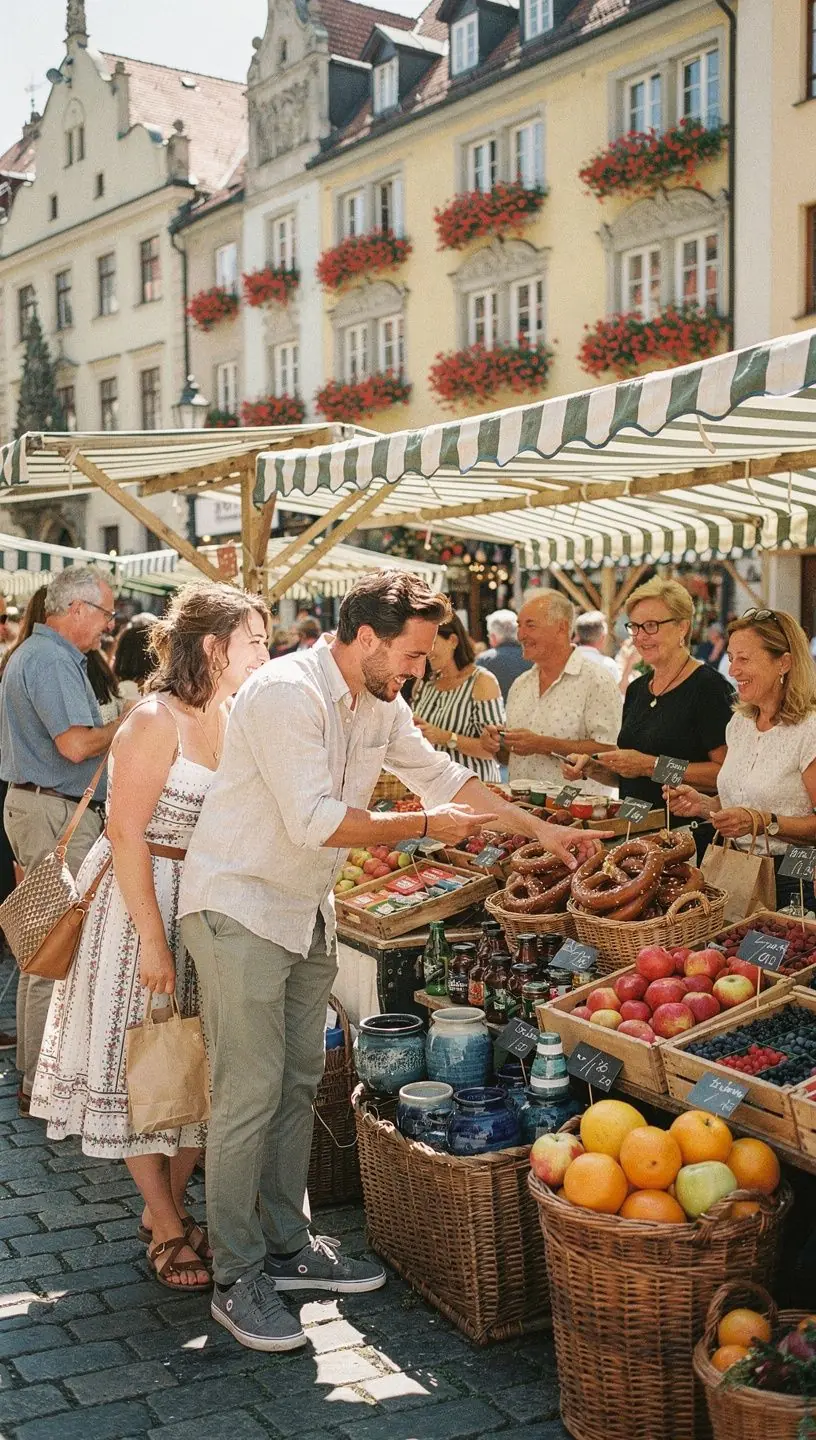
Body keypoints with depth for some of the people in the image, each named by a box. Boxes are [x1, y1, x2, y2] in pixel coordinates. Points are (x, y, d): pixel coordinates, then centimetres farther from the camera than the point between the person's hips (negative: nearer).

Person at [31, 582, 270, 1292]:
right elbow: (127, 834, -19)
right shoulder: (155, 720, -17)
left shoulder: (235, 719, 6)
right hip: (144, 899, -7)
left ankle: (168, 1205, 28)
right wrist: (153, 939, -20)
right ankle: (166, 1230, 18)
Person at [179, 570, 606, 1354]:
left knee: (298, 1082, 13)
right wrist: (426, 825, -17)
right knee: (251, 1094, -6)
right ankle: (238, 1280, 6)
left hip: (306, 909, 9)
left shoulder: (381, 705, 6)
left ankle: (287, 1245, 26)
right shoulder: (287, 693, -22)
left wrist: (542, 830, 13)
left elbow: (443, 775, 16)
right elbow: (315, 820, -27)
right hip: (239, 906, -9)